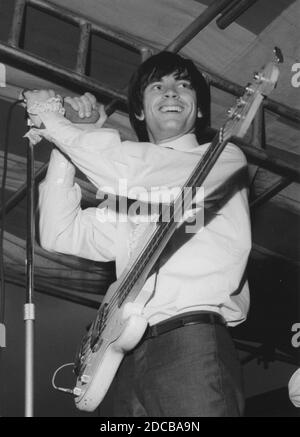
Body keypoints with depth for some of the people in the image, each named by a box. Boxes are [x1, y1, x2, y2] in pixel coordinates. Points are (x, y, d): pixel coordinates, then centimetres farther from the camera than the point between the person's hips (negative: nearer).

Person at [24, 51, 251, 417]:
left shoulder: (225, 158, 10)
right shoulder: (127, 197, 27)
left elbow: (133, 172, -5)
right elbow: (60, 234, 19)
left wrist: (52, 120, 5)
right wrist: (68, 136, 15)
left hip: (191, 346, -4)